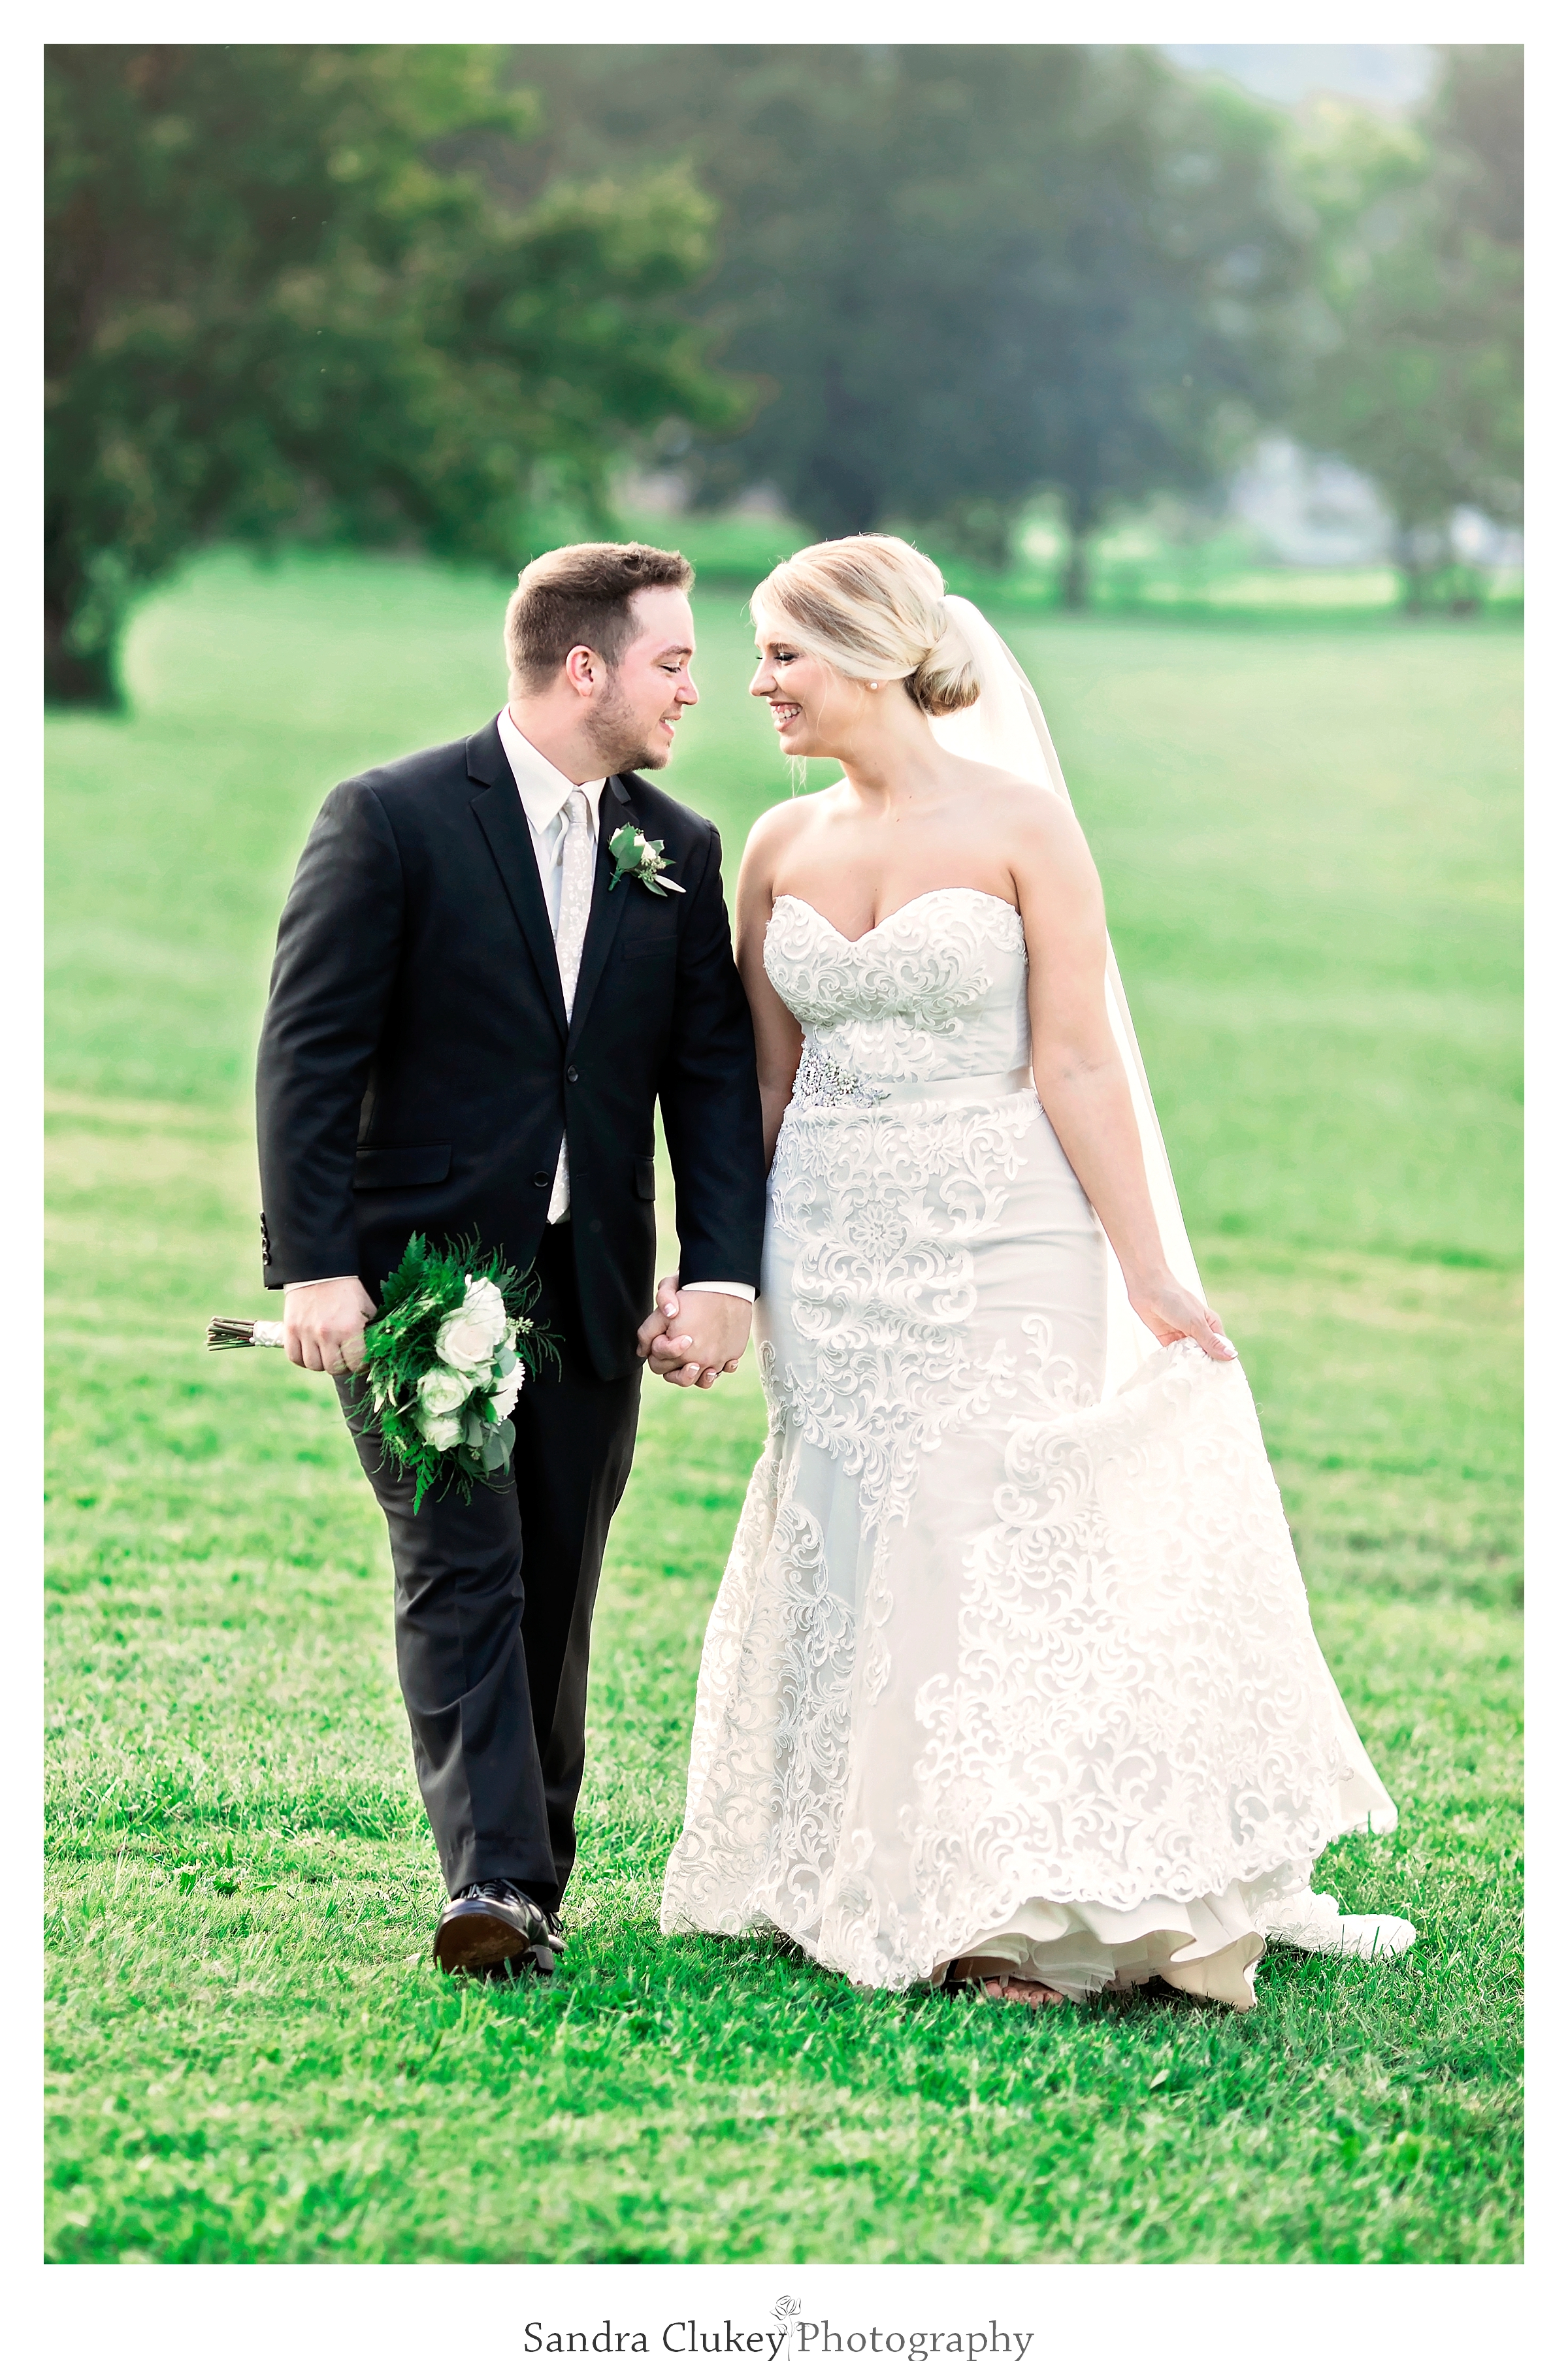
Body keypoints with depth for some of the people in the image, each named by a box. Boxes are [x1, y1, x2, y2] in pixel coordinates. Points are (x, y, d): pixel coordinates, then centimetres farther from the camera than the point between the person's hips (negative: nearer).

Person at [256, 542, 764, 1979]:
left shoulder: (681, 851, 9)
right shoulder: (394, 821, -7)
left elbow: (713, 1074, 7)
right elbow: (310, 1053, -9)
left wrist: (723, 1269, -6)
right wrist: (313, 1266, -17)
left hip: (594, 1293, 5)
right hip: (419, 1274, -5)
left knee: (558, 1593, 9)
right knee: (463, 1574, -12)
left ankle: (536, 1873, 19)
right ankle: (494, 1883, -18)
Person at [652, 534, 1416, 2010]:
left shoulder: (1019, 824, -7)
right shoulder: (781, 849, 7)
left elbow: (1076, 1061, -9)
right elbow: (762, 1084, 12)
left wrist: (1147, 1270, -11)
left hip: (1001, 1239, -4)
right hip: (834, 1252, 4)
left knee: (1010, 1544, -3)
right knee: (867, 1557, 6)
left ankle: (1038, 1908, 8)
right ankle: (901, 1888, 17)